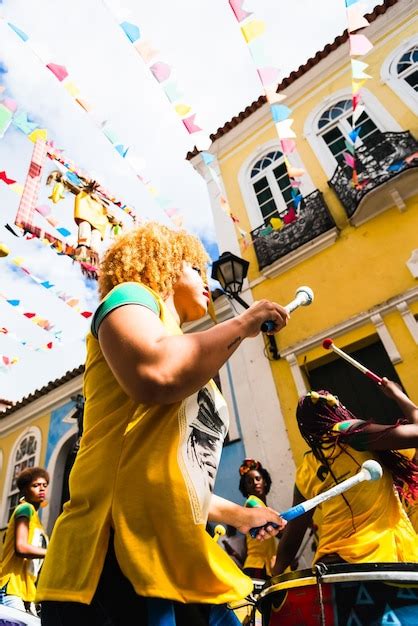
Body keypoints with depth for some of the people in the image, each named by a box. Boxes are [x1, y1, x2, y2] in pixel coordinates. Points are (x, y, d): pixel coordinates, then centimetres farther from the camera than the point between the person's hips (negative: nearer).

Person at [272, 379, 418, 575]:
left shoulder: (305, 472, 11)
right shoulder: (351, 433, -5)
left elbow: (291, 538, 14)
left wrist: (276, 574, 26)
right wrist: (398, 394, 11)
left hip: (334, 562, 5)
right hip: (383, 551, -5)